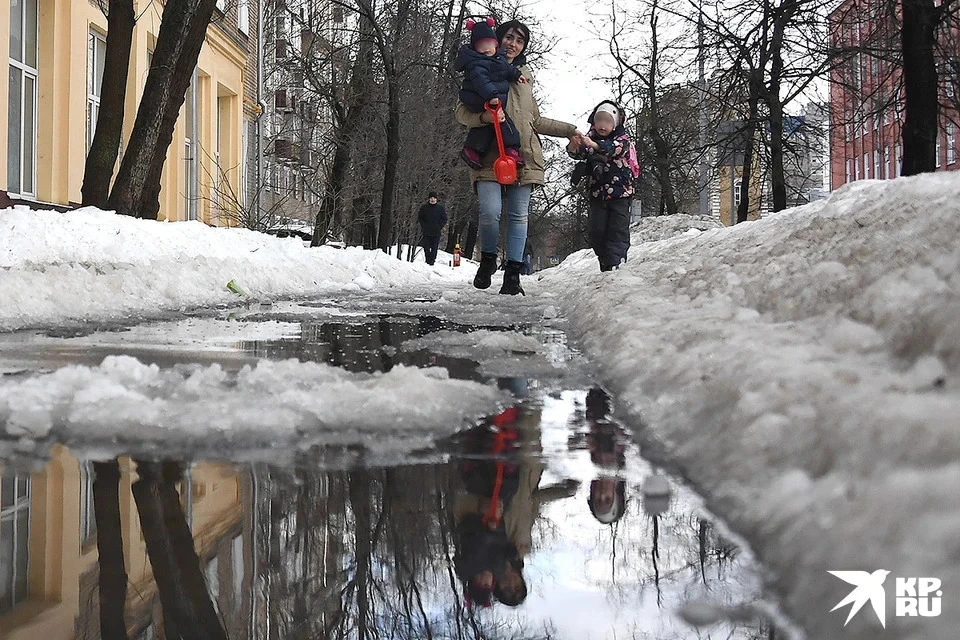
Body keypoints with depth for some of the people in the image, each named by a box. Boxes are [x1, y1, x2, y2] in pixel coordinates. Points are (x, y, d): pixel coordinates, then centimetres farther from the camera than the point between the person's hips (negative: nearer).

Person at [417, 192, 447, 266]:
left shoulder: (440, 208, 4)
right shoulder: (424, 208, 5)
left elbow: (444, 219, 8)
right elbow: (420, 218, 12)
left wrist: (439, 227, -4)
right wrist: (424, 226, -1)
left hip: (436, 232, -1)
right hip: (426, 232, 1)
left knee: (434, 247, -4)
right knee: (426, 247, 0)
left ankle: (432, 259, 1)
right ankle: (428, 259, 9)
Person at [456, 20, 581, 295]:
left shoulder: (525, 75, 20)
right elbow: (462, 112, 2)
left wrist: (569, 130, 24)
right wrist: (484, 116, -18)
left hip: (523, 155, 4)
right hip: (490, 154, -4)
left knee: (518, 215, -1)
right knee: (490, 212, -17)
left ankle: (512, 275, 1)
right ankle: (488, 260, 8)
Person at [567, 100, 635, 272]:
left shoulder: (622, 138, -4)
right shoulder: (592, 137, 9)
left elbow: (615, 148, -27)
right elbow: (578, 154, -6)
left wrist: (594, 145, -45)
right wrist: (574, 145, -32)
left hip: (620, 193, -4)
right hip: (597, 192, 4)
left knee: (618, 229, -7)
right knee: (597, 230, 3)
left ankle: (616, 263, -11)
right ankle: (605, 263, 12)